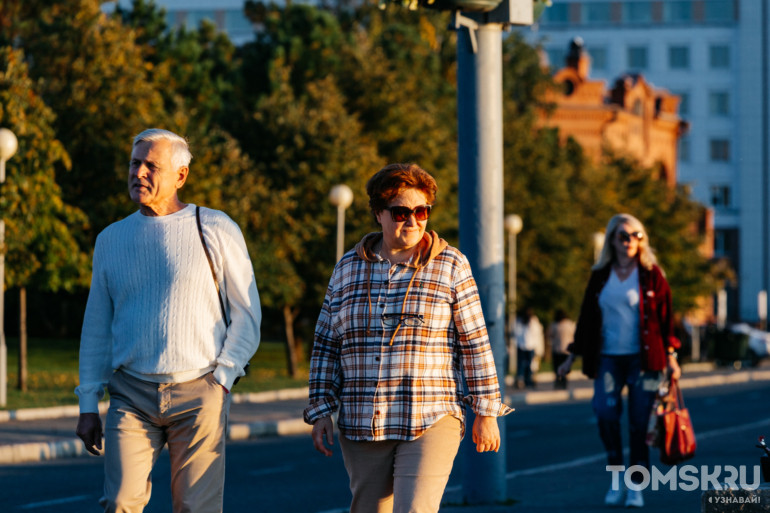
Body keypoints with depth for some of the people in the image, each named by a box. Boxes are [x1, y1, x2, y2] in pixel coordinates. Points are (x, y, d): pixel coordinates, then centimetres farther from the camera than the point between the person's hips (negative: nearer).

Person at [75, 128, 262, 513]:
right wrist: (88, 404, 11)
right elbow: (96, 327, 16)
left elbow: (247, 314, 3)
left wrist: (221, 379, -7)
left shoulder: (216, 230, 1)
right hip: (131, 396, 2)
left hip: (198, 395, -2)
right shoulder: (111, 239, 12)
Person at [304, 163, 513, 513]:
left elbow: (475, 343, 1)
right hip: (362, 428, 4)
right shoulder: (348, 268, 8)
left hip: (430, 423, -3)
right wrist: (321, 411, 5)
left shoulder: (451, 267, 1)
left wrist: (486, 412, -1)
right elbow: (326, 346, 12)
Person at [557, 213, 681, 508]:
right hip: (608, 358, 1)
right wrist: (572, 357, 15)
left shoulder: (651, 274, 4)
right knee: (605, 411, -18)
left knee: (639, 423, -3)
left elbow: (665, 316, 4)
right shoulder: (600, 276, 10)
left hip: (642, 358, -1)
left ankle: (636, 487, 6)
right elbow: (586, 318, 15)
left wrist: (670, 356, -2)